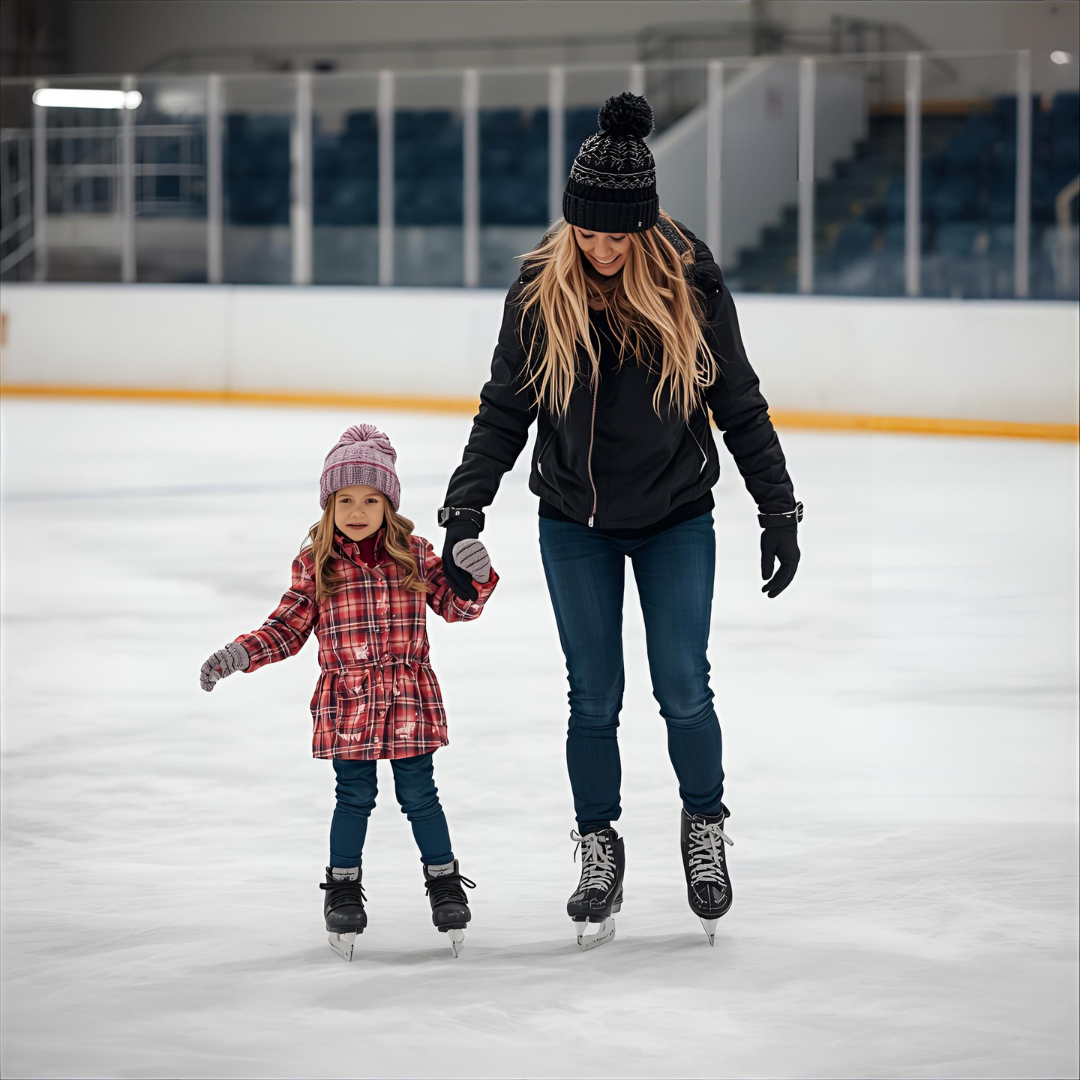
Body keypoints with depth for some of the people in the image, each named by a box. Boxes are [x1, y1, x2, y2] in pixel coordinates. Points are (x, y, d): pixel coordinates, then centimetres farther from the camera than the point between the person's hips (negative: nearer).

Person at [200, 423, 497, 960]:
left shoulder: (414, 555, 1)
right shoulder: (315, 564, -2)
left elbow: (456, 605, 6)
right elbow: (287, 628, 4)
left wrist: (475, 577, -14)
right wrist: (239, 654, -8)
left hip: (410, 699, 0)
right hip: (346, 700, 0)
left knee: (419, 794, 5)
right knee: (354, 797, 5)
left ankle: (444, 882, 21)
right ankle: (342, 887, 22)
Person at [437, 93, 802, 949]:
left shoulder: (689, 284, -13)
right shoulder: (540, 294, -11)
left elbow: (740, 404, -3)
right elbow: (504, 412, -2)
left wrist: (779, 510, -1)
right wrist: (464, 511, -9)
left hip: (678, 521, -1)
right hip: (577, 523, 1)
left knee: (684, 689, -4)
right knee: (594, 699, 3)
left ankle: (705, 828, 19)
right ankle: (600, 852, 19)